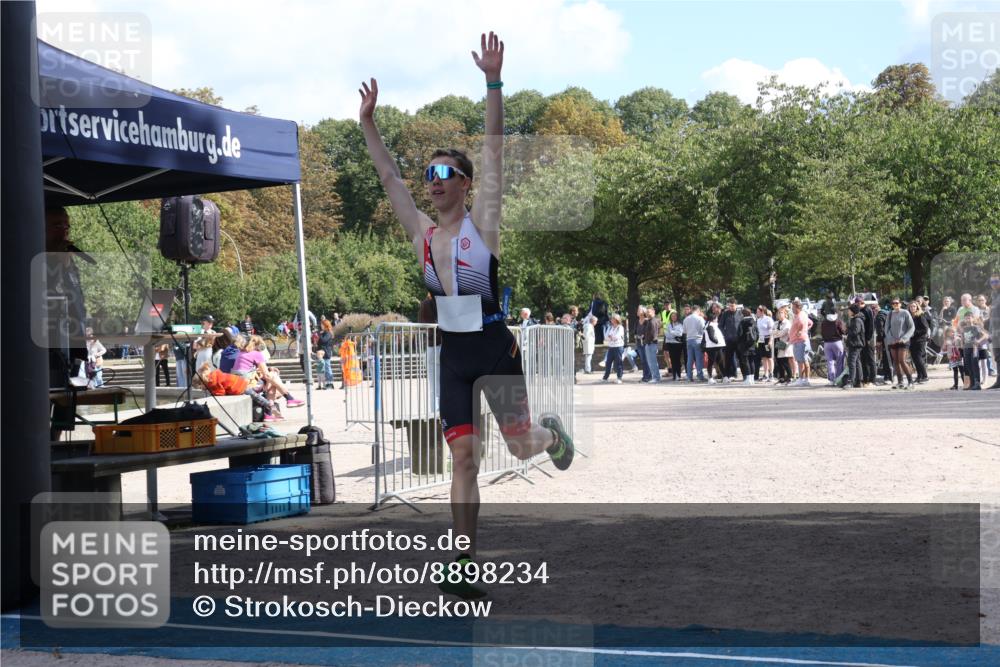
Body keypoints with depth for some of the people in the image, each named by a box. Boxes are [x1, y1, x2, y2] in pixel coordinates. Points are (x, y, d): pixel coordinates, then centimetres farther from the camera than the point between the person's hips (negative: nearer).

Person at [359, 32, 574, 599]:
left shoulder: (483, 222, -6)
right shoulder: (422, 232, 5)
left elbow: (496, 154, -14)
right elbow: (390, 177, 12)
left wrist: (493, 83, -21)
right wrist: (368, 123, 9)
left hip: (497, 349, -3)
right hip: (453, 355, 3)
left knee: (520, 446, 3)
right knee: (463, 456, -2)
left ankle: (552, 432, 41)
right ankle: (466, 567, -2)